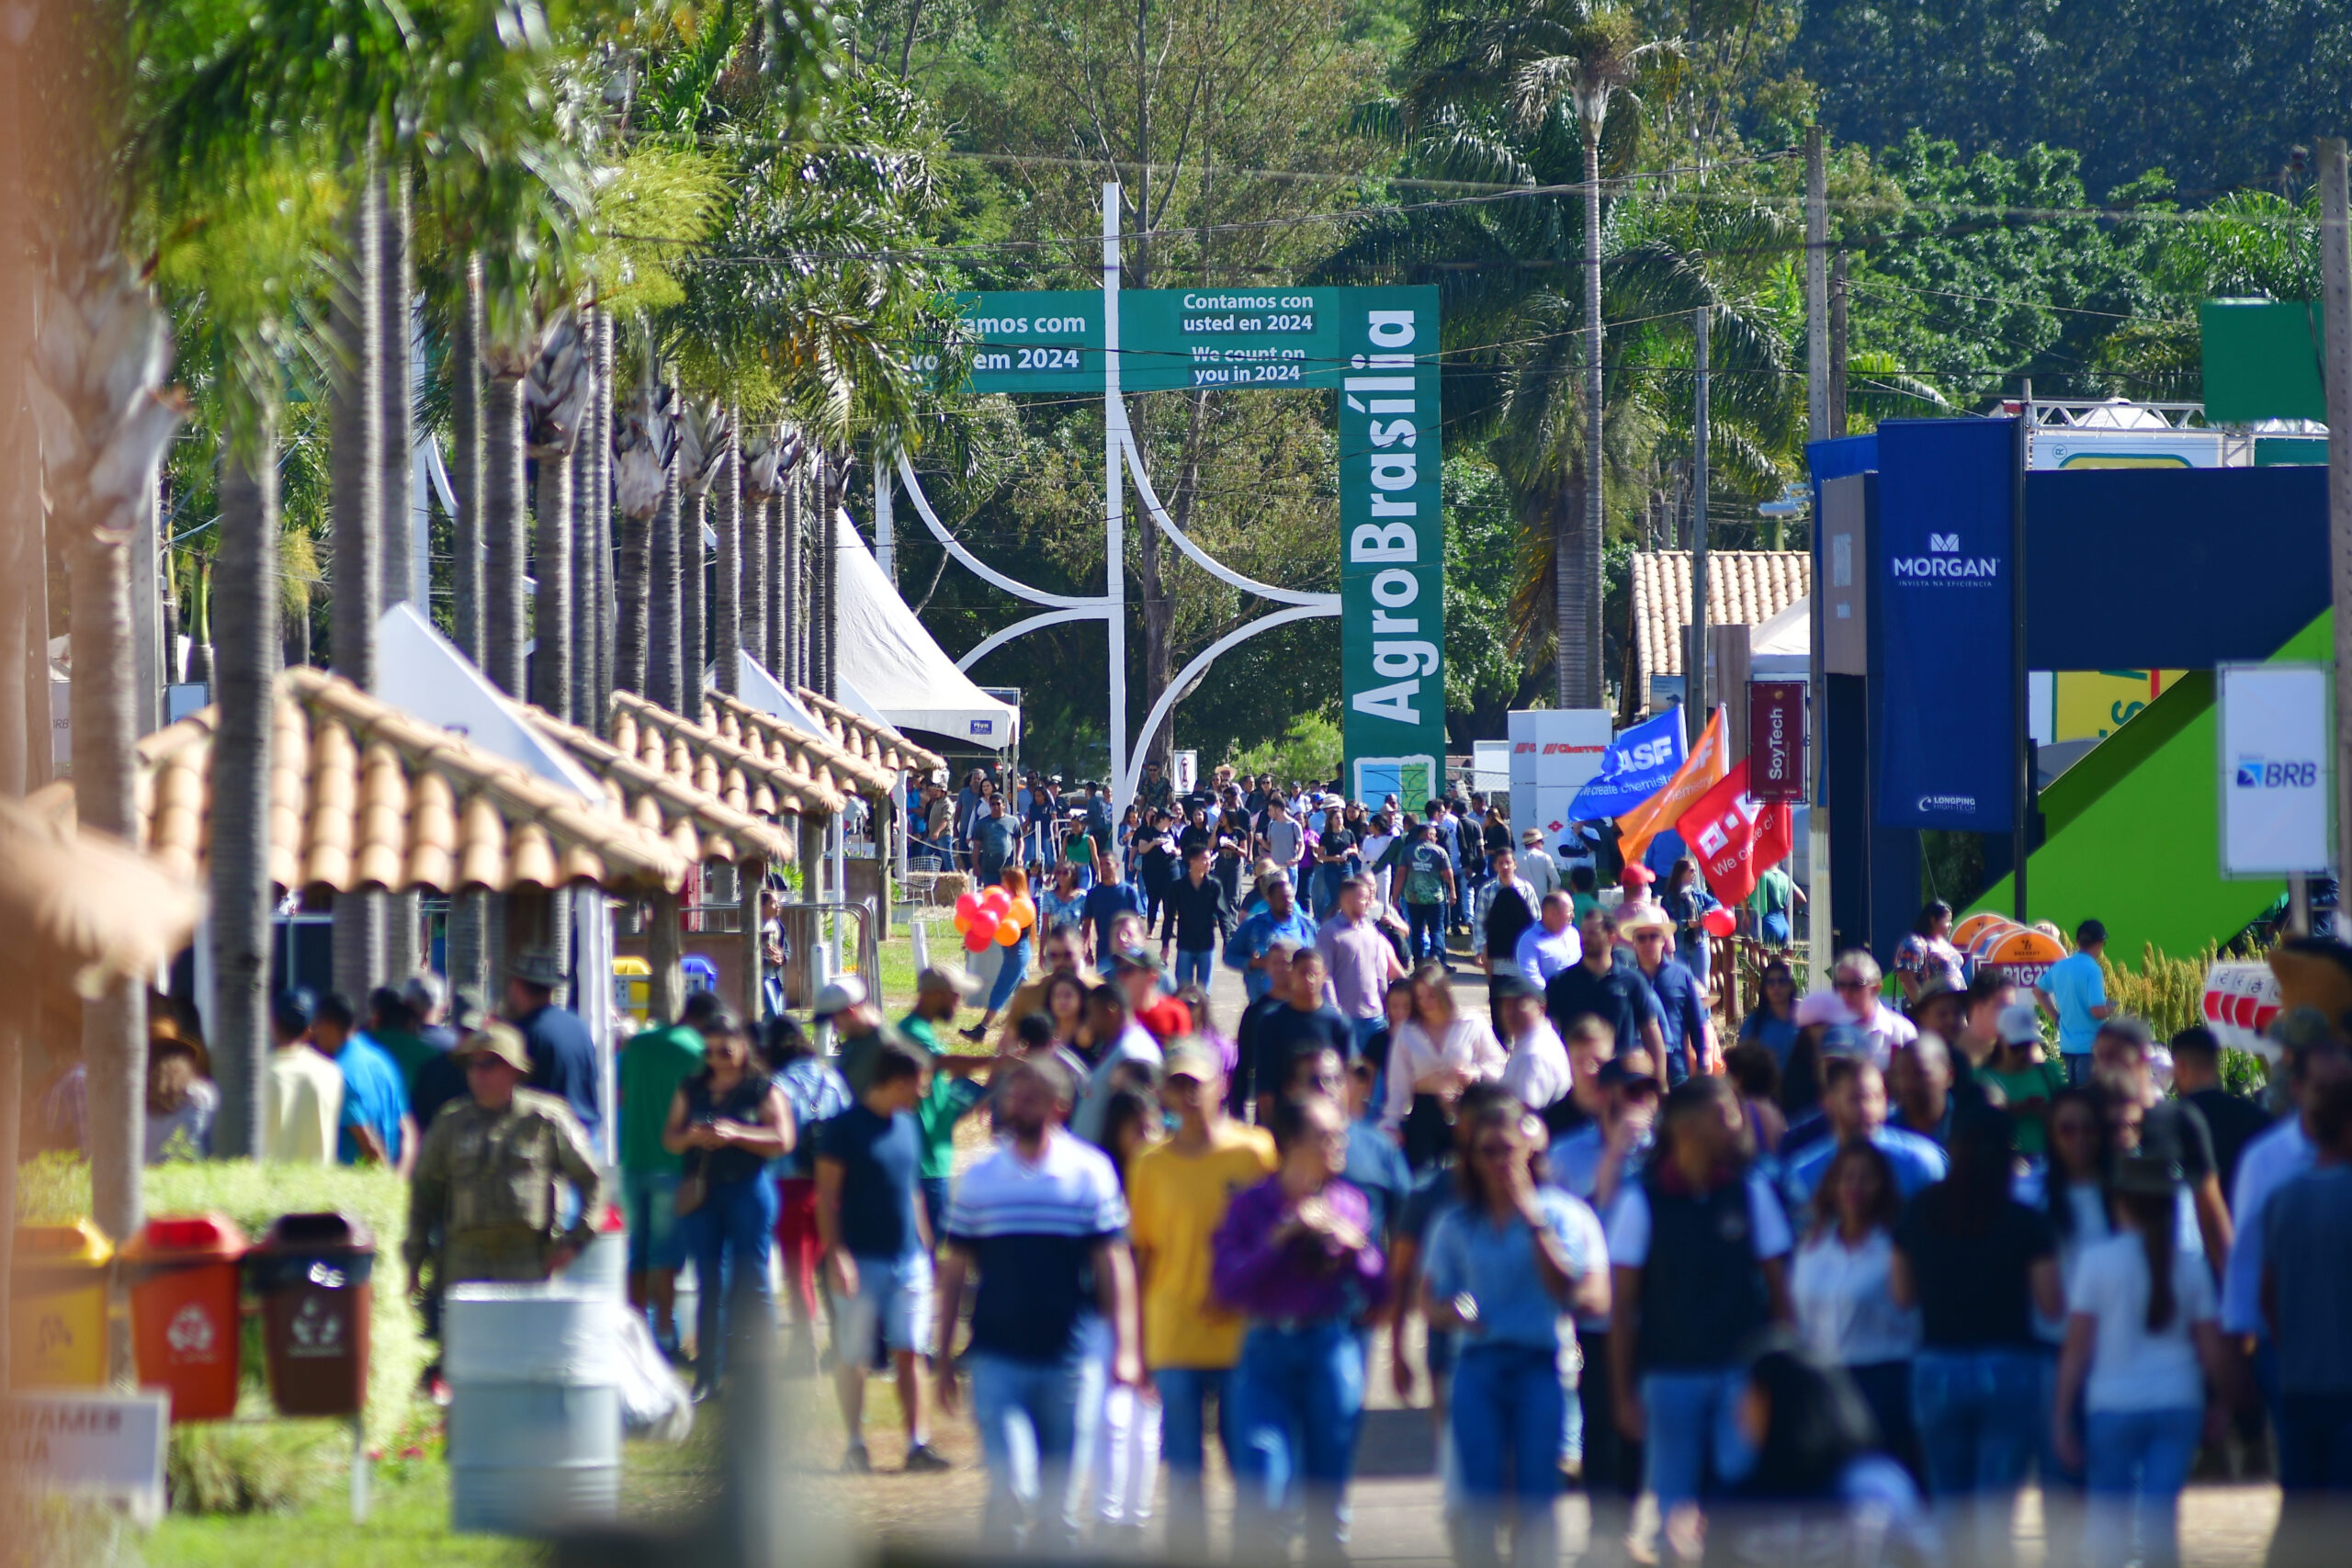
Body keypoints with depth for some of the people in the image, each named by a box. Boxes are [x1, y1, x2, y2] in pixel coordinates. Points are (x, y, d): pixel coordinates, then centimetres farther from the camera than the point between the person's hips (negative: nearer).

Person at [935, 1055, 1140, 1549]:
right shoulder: (979, 1179, 7)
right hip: (997, 1356, 0)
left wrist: (1124, 1347, -5)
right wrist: (943, 1357, 9)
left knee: (1058, 1501, 6)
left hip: (1071, 1360, 0)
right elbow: (954, 1271, 11)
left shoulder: (1091, 1171, 3)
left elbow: (1113, 1263, 2)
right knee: (1010, 1489, -14)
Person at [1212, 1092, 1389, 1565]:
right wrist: (1281, 1238, -10)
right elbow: (1226, 1283, -5)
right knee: (1265, 1485, -14)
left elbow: (1378, 1290, 9)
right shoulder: (1250, 1206, 6)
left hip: (1334, 1345, 2)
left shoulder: (1349, 1202, 10)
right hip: (1267, 1349, -2)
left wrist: (1349, 1242, -7)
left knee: (1327, 1495, 4)